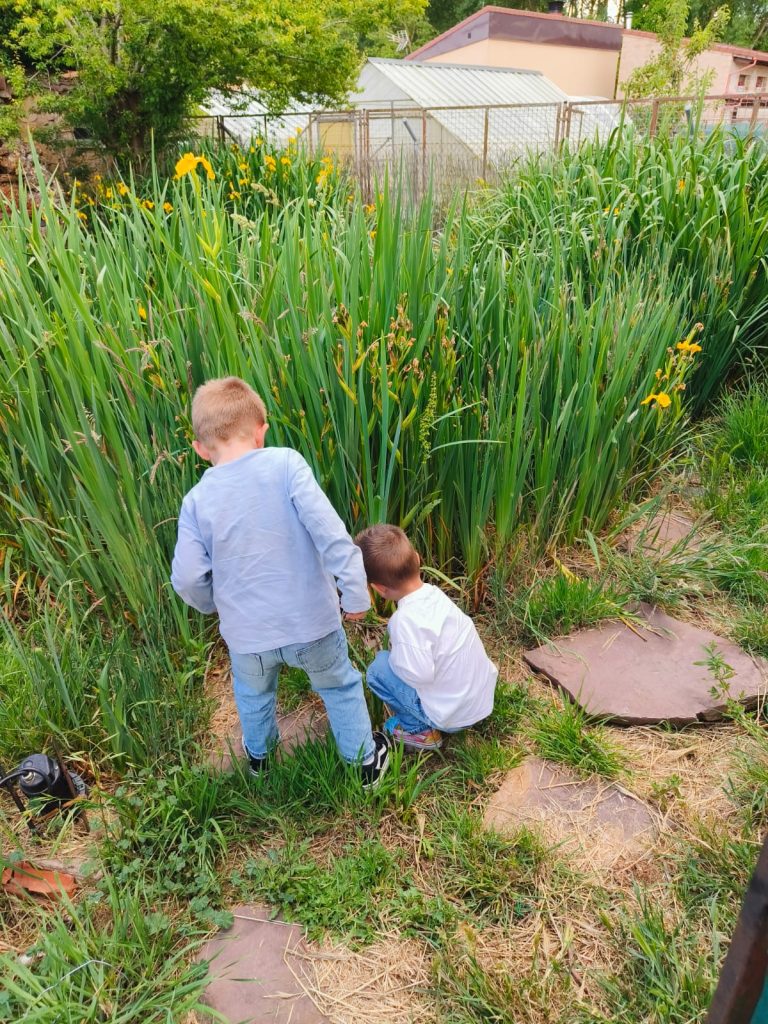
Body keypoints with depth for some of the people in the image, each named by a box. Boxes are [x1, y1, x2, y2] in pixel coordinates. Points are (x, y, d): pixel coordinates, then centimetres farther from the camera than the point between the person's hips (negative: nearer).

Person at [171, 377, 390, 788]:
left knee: (254, 694, 33)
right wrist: (355, 591, -14)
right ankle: (365, 761, 43)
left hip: (247, 633, 2)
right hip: (311, 621, -2)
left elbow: (187, 577, -8)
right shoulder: (285, 464, -16)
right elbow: (328, 531, -22)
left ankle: (259, 754, 58)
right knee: (339, 687, 26)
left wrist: (215, 605, 12)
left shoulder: (197, 500, -8)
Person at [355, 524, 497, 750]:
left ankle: (419, 730, 8)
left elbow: (419, 674, -29)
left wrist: (394, 656, -12)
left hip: (452, 715, -8)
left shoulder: (406, 619, -27)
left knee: (377, 670, 0)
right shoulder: (434, 593, -4)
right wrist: (400, 649, 8)